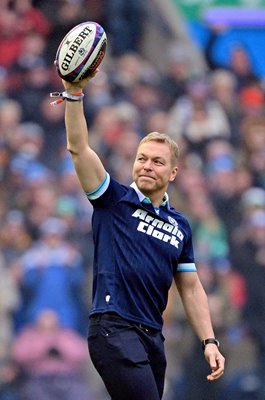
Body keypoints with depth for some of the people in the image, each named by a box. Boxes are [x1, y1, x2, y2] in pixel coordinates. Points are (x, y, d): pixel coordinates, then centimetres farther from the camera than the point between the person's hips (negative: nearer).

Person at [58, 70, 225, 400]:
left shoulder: (180, 225, 17)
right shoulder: (114, 200, 4)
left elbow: (190, 288, 19)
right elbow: (78, 148, -7)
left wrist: (209, 341, 9)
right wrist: (73, 93, -19)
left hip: (152, 336, 6)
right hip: (113, 328, -6)